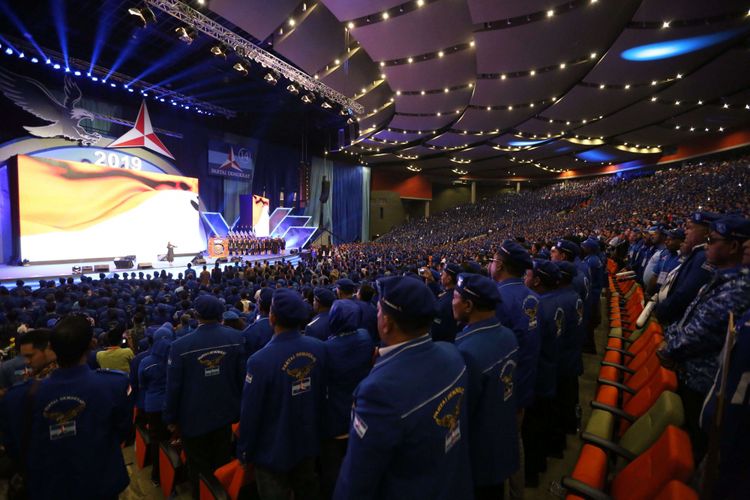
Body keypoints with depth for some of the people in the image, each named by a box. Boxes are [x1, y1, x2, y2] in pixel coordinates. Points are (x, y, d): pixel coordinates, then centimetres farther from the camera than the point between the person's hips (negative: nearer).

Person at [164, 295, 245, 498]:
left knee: (200, 470, 20)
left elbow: (173, 387, -13)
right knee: (222, 466, 22)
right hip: (226, 413, 2)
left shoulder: (180, 345, -20)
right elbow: (242, 375, -7)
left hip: (194, 418, -2)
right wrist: (240, 404, 8)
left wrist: (171, 418, 2)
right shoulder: (235, 338, -15)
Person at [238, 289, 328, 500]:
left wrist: (244, 452, -2)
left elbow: (250, 413, -20)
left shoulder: (260, 361, -30)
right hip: (309, 442, 4)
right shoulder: (318, 348, -15)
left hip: (273, 450, -4)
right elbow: (323, 395, -1)